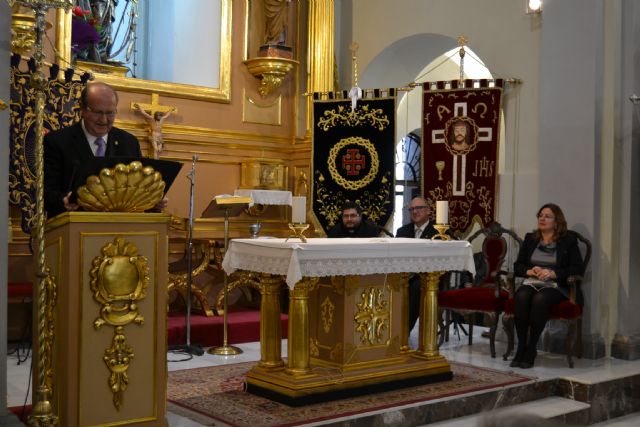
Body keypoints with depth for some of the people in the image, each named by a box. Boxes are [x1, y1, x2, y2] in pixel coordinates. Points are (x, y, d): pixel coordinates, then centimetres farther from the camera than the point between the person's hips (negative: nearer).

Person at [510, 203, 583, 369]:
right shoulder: (530, 238, 19)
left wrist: (553, 273, -14)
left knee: (540, 299, -37)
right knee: (522, 296, -33)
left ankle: (531, 350, -27)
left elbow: (577, 269, -1)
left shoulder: (568, 240, 8)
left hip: (555, 286, -3)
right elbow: (517, 266, 16)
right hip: (531, 283, 3)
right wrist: (529, 271, -6)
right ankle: (521, 347, -27)